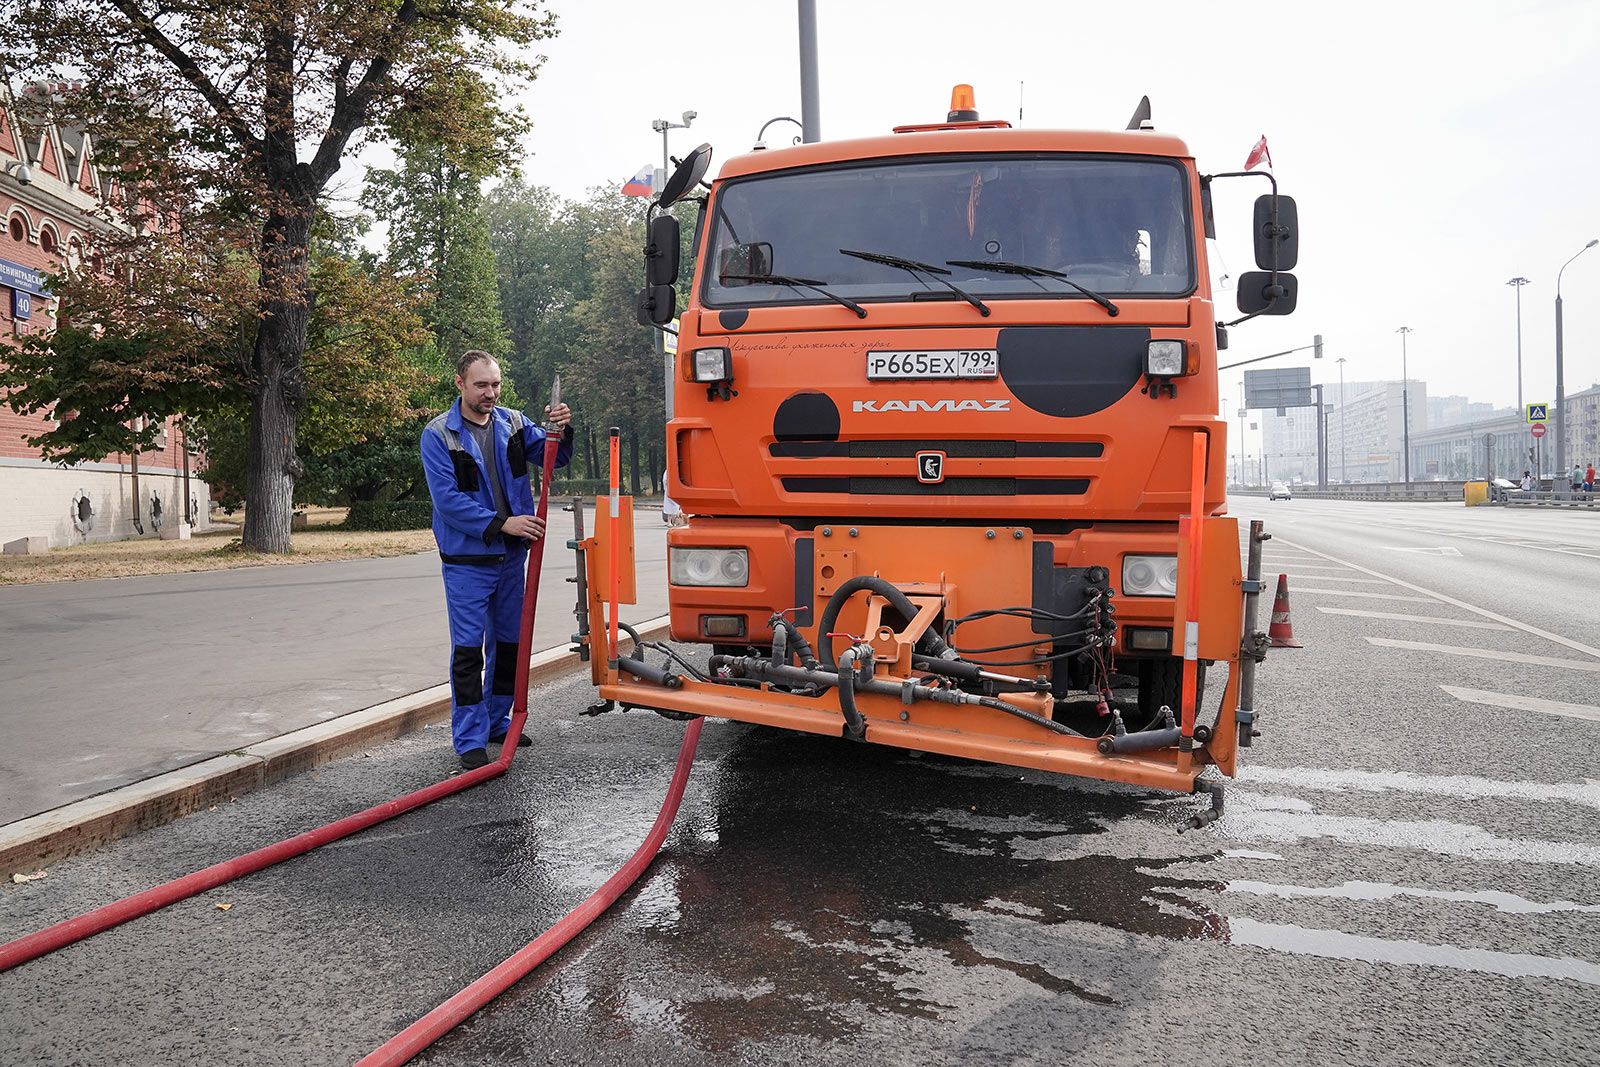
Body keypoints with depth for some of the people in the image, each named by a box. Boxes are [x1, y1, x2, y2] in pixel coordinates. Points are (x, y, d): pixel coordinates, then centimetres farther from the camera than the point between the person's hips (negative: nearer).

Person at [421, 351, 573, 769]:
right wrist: (500, 523, -25)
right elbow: (448, 499, -18)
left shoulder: (513, 423, 3)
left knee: (510, 643, 15)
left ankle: (498, 722, 30)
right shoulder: (438, 435, -11)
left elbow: (552, 456, -2)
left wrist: (562, 431, -23)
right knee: (468, 649, -3)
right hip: (466, 560, -5)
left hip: (512, 555, 5)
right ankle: (470, 739, 5)